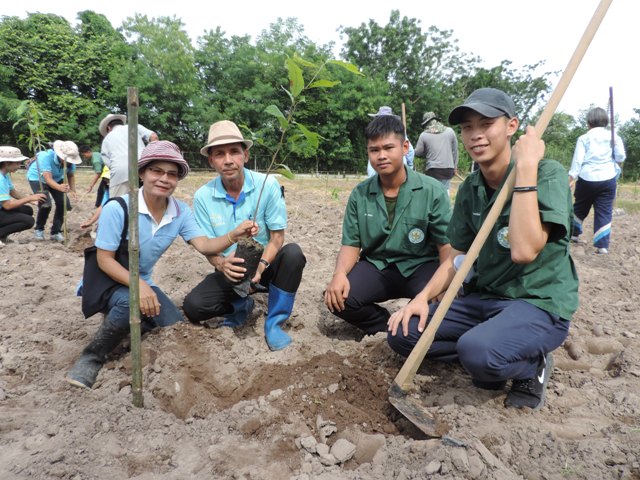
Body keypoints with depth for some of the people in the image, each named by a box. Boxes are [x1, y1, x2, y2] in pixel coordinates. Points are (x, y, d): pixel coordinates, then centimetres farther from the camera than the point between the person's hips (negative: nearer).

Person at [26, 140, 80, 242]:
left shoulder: (70, 160, -24)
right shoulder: (46, 156, -38)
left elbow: (71, 176, -7)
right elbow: (48, 179, -44)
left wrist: (73, 190, -22)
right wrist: (60, 187, -64)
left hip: (57, 179, 5)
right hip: (37, 178, -5)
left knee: (63, 203, -10)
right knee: (45, 204, -22)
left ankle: (56, 232, 9)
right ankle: (39, 229, 7)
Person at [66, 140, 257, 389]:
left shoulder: (180, 211, -7)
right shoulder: (117, 209, -22)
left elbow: (204, 245, -17)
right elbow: (105, 260, -19)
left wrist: (234, 235, -36)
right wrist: (138, 285, -34)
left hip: (142, 283, 5)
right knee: (132, 304, -37)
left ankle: (121, 318, 16)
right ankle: (92, 357, -12)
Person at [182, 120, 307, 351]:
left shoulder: (267, 185, -15)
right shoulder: (203, 196, -10)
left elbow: (277, 237, -12)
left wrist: (262, 264, -31)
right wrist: (221, 263, -31)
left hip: (265, 265, -1)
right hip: (230, 271, 1)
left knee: (293, 254, -33)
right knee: (193, 306, -22)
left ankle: (274, 323, -14)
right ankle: (241, 306, 11)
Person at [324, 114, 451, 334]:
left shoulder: (432, 190, -8)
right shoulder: (360, 195, 0)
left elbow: (446, 244, -8)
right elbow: (351, 244, 1)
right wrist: (340, 273, -21)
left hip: (420, 266, -2)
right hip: (376, 266, 2)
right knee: (337, 297, -24)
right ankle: (386, 326, 4)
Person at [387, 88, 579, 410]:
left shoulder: (548, 175, -15)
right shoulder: (469, 189, 3)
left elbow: (524, 250, -30)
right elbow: (457, 257, 9)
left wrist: (526, 168, -28)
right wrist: (423, 297, -7)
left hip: (539, 303, -6)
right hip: (483, 298, 6)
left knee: (478, 351, -35)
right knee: (402, 333, -6)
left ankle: (532, 365, -1)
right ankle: (496, 359, 5)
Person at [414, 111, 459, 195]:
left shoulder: (424, 135, -3)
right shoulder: (450, 131, 4)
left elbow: (417, 153, 3)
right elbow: (455, 150, 9)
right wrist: (455, 166, 18)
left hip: (432, 170, -2)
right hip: (448, 169, 2)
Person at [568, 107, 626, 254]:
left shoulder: (584, 138, 1)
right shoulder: (613, 137, 4)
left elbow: (577, 160, -6)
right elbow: (621, 158, 0)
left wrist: (571, 177, -5)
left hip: (587, 179, 0)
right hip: (607, 179, 1)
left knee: (580, 208, 18)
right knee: (604, 211, 2)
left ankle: (574, 233, 34)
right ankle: (602, 245, -2)